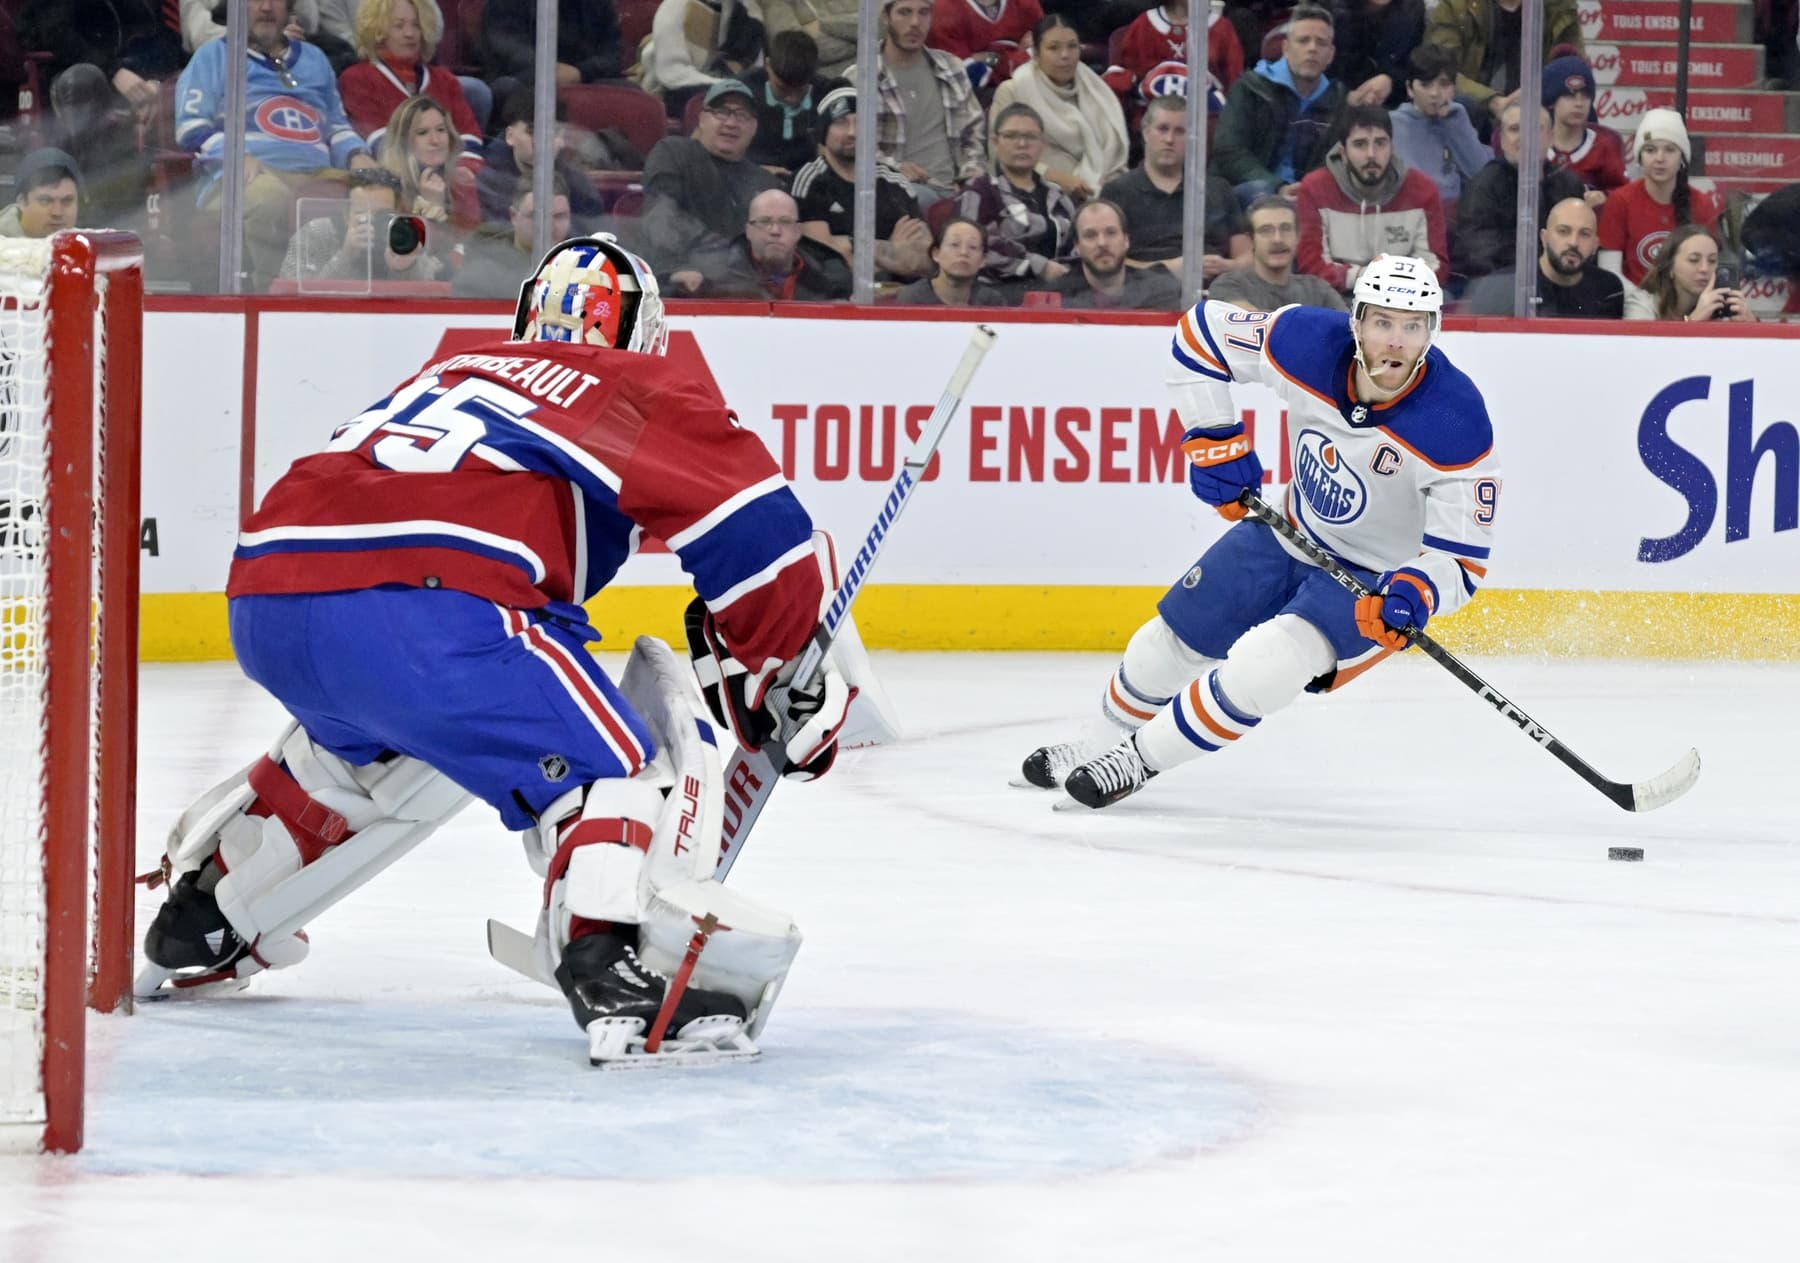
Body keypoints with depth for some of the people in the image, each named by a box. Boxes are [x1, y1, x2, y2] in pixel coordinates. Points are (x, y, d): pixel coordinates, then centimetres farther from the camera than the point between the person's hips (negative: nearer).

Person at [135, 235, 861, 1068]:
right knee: (616, 759, -2)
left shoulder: (456, 371, 34)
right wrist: (786, 685, 12)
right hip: (423, 612, -8)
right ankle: (619, 975, -26)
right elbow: (760, 532, 3)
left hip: (265, 605, 8)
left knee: (361, 747, 36)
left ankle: (198, 923, 46)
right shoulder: (634, 390, 15)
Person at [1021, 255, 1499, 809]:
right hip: (1291, 533, 5)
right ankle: (1098, 741, 46)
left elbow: (1460, 556, -25)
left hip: (1377, 579, -5)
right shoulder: (1306, 342, -24)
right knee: (1170, 644, 15)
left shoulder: (1456, 425, -32)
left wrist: (1413, 595, -45)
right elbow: (1202, 331, -5)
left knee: (1263, 665, -26)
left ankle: (1138, 759, -3)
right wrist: (1213, 443, -10)